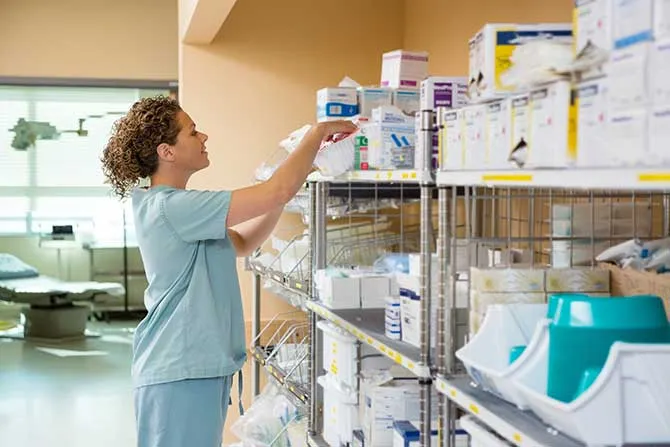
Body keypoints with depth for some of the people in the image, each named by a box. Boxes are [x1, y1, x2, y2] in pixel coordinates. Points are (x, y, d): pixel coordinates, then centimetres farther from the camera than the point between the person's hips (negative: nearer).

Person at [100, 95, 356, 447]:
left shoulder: (174, 207, 14)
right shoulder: (171, 207, -18)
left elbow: (241, 243, 20)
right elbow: (277, 192, -23)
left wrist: (293, 180, 10)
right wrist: (319, 132, -10)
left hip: (198, 367, 10)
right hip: (179, 374, -10)